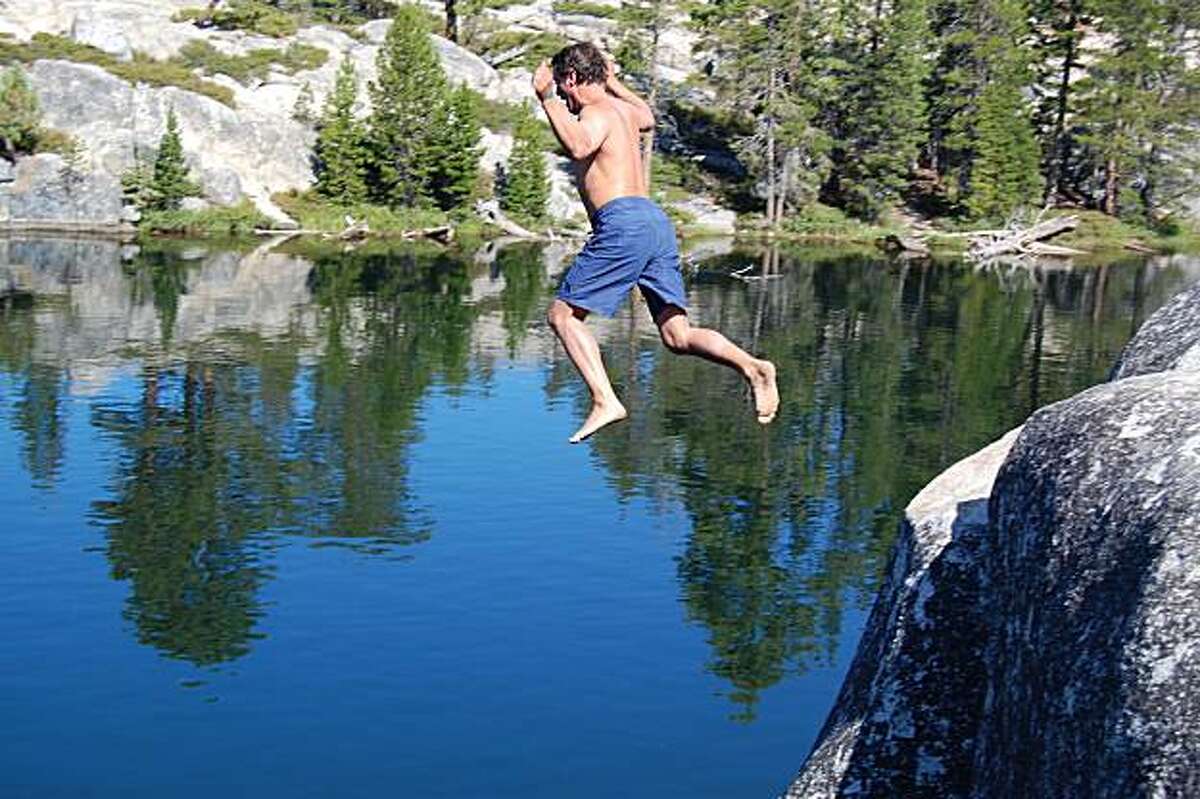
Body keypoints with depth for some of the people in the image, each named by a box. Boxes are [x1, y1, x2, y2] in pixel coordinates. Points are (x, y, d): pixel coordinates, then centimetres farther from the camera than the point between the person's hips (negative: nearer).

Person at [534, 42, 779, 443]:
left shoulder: (597, 111, -1)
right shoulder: (622, 109, 25)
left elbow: (579, 147, -25)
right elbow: (648, 117, 51)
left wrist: (548, 99, -17)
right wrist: (615, 83, 59)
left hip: (623, 221, -9)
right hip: (655, 220, 9)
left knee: (562, 313, 0)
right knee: (677, 336, 3)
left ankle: (605, 402, -14)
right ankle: (752, 367, -18)